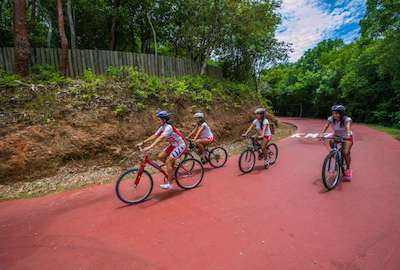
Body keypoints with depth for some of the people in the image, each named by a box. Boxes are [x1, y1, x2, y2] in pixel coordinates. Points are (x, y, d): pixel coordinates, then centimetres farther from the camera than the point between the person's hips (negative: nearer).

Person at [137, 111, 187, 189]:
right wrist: (142, 143, -4)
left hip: (180, 145, -9)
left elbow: (160, 138, -38)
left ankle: (169, 183, -1)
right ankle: (173, 169, 18)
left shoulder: (168, 127, -26)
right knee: (160, 156, 2)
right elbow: (154, 136, 0)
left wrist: (150, 147, -45)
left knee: (168, 162, -13)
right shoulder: (163, 127, 2)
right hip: (173, 145, 9)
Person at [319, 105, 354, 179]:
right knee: (331, 141, -28)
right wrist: (322, 133, -47)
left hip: (347, 137, -4)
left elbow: (348, 126, -45)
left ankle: (348, 169, 7)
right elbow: (326, 126, -29)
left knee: (346, 152, -17)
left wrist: (348, 134, -64)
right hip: (337, 136, 4)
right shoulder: (331, 119, -19)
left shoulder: (347, 119, -27)